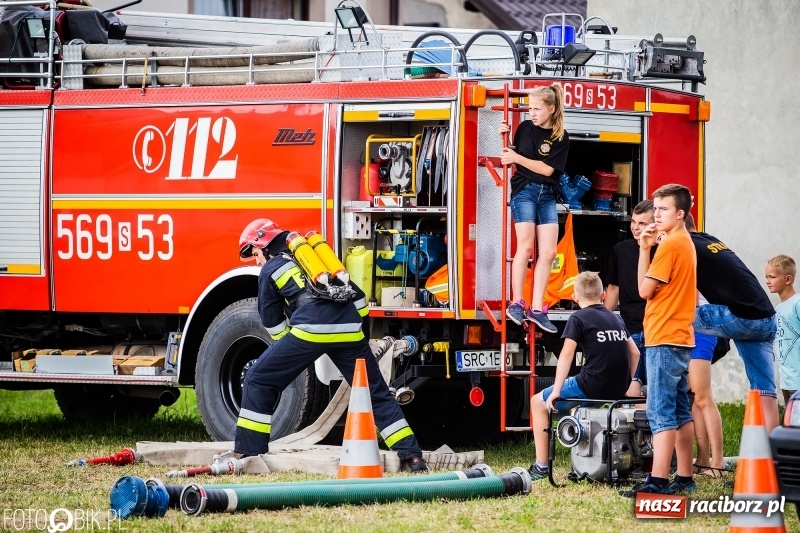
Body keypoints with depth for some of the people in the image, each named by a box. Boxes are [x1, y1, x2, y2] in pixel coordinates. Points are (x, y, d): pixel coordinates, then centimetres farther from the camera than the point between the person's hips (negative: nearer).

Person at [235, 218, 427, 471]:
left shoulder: (270, 271, 17)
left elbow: (273, 323, 19)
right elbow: (358, 297, 28)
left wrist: (290, 352, 31)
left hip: (311, 328, -5)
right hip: (349, 329, 5)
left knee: (259, 381, 9)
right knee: (376, 392, 12)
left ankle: (250, 452, 5)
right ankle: (412, 455, 4)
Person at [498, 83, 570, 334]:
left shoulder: (561, 137, 0)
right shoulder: (525, 128, 2)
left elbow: (547, 169, -8)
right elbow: (512, 158, 11)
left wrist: (517, 157, -12)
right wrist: (505, 137, -4)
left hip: (547, 195, 2)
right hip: (524, 190, -2)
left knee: (548, 252, -4)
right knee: (525, 247, -14)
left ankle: (536, 309, -3)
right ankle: (516, 303, -11)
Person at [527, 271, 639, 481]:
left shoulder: (578, 318, -4)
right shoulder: (616, 318, 17)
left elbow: (567, 354, -14)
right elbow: (634, 352, 20)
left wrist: (556, 391, -13)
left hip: (592, 385, -7)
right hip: (618, 390, 7)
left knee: (538, 402, 12)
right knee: (581, 399, 39)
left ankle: (541, 466, 6)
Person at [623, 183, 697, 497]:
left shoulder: (669, 244, -13)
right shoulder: (686, 243, 16)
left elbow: (645, 289, -12)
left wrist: (644, 249, -5)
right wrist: (649, 248, 9)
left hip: (664, 340, -10)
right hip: (681, 338, 10)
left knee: (661, 413, -13)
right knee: (680, 413, 12)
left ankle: (658, 481, -17)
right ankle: (684, 479, 14)